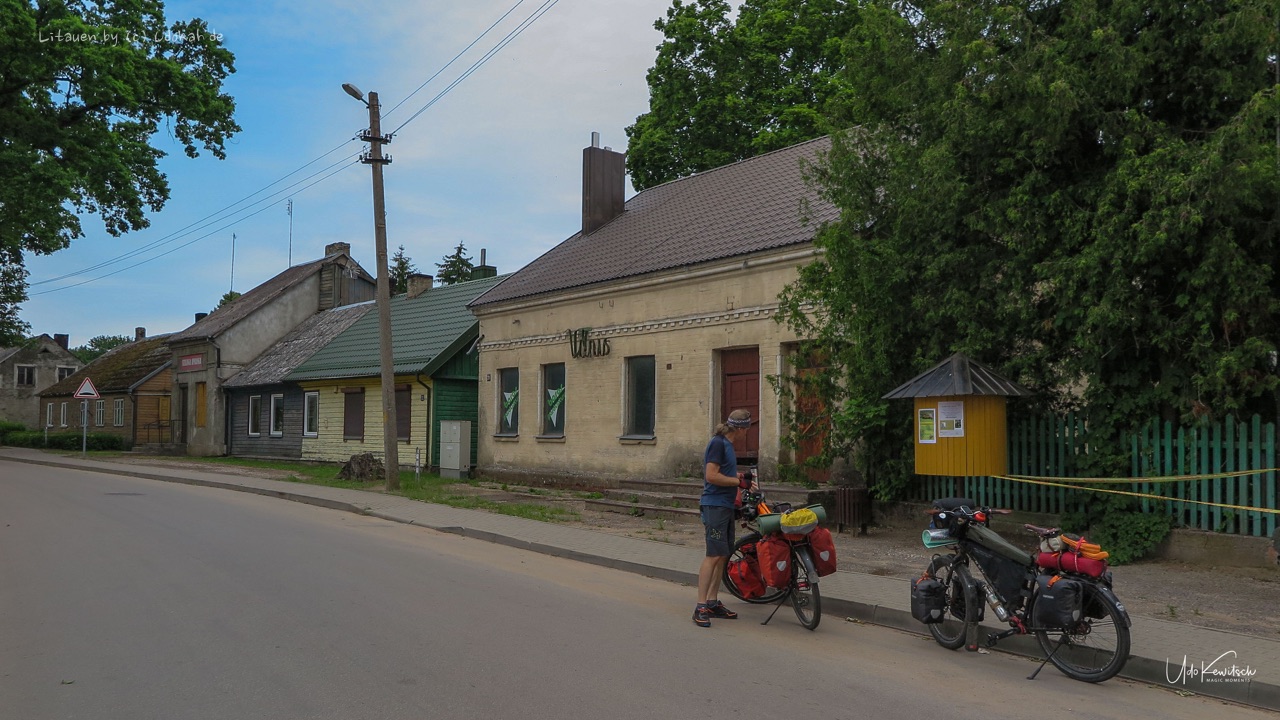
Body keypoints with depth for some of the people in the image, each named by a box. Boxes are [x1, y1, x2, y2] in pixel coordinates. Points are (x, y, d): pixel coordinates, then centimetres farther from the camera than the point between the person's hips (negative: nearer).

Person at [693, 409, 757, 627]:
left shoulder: (727, 444, 17)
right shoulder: (718, 443, -13)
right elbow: (711, 476, -20)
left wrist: (741, 477, 17)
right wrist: (739, 481, -13)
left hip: (726, 505, 10)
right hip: (715, 505, -10)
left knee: (724, 556, 12)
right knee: (714, 555, -13)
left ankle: (713, 602, 19)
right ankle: (701, 607, -11)